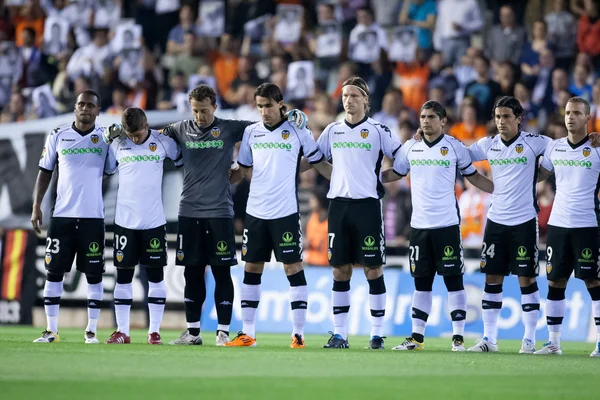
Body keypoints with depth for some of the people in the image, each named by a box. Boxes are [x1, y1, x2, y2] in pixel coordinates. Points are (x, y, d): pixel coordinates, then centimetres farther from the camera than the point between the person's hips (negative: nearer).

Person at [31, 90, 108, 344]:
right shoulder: (58, 137, 6)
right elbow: (45, 172, 10)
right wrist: (36, 206, 3)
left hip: (93, 217, -1)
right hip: (62, 215, 1)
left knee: (94, 274, 0)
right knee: (54, 271, 1)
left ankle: (91, 331, 7)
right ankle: (51, 331, 6)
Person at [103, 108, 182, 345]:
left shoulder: (162, 141, -3)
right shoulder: (117, 145, 0)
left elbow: (181, 162, 12)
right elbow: (105, 170, 12)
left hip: (154, 221, -1)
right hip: (125, 220, 1)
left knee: (156, 275, 0)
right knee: (123, 275, 2)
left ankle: (154, 331, 5)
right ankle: (122, 331, 8)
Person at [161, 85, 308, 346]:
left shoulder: (229, 129, 0)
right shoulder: (181, 130, 7)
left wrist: (292, 116, -11)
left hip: (219, 212, -2)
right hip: (189, 212, 2)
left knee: (222, 272, -2)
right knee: (192, 273, 7)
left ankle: (223, 331, 3)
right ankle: (192, 331, 14)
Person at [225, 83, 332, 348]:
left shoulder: (297, 131, -1)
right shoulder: (251, 132, 8)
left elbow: (319, 164, 5)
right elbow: (242, 170, 17)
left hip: (286, 213, -4)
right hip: (255, 212, 4)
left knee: (293, 268, -5)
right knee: (251, 269, 6)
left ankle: (298, 334, -2)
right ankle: (247, 333, 12)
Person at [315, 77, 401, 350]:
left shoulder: (377, 130, 1)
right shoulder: (333, 130, 11)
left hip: (367, 204, -3)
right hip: (338, 203, 4)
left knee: (372, 269, -3)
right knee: (340, 270, 4)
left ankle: (377, 334, 2)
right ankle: (339, 334, 8)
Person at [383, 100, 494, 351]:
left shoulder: (455, 147, 0)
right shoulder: (410, 148, 8)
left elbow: (473, 177, 8)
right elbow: (394, 174, 18)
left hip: (447, 224, -3)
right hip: (419, 225, 3)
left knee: (453, 279, -2)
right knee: (421, 281, 8)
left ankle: (458, 337, 2)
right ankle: (417, 337, 13)